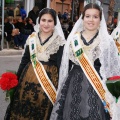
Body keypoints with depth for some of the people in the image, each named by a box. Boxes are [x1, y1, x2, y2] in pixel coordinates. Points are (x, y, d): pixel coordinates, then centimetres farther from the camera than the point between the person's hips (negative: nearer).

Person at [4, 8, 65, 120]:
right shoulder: (31, 38, 6)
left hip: (49, 80, -3)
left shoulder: (60, 41, -6)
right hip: (28, 78, 4)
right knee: (22, 111, 10)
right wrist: (17, 78, 12)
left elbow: (61, 64, -7)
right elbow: (25, 60, 12)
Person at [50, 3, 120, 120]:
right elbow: (65, 66, 10)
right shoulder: (73, 38, 6)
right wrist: (62, 89, 9)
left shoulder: (107, 41, -1)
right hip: (74, 85, 2)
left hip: (97, 87, -2)